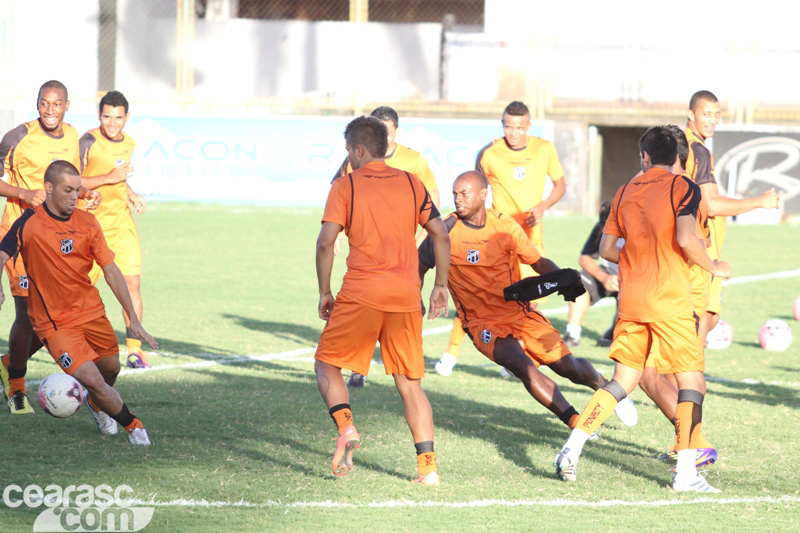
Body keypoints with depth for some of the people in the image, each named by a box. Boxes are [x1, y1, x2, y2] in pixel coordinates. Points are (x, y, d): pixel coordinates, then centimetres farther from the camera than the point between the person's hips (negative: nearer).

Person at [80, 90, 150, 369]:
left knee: (131, 282, -5)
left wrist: (130, 193, 8)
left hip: (122, 222, 5)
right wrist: (109, 179, -23)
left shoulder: (128, 143, 9)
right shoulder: (89, 142, -13)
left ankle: (135, 349, -1)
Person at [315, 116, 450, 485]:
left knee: (327, 365, 11)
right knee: (409, 382, 11)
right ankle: (427, 464, 1)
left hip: (361, 294, -3)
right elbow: (441, 235, 9)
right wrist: (440, 285, 16)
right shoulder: (412, 184, 12)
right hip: (406, 293, 3)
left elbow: (326, 242, -6)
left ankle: (346, 428, -14)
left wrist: (325, 292, 2)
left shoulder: (345, 186, 2)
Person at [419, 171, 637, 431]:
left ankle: (603, 384, 34)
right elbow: (419, 268, 1)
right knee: (521, 365, -28)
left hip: (519, 311, 2)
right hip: (483, 322, -2)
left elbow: (538, 262, 6)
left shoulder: (505, 226, -4)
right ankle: (576, 422, -21)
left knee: (567, 366, -1)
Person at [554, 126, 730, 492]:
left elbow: (606, 248, 14)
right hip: (669, 300, -5)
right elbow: (686, 239, -18)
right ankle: (685, 472, -9)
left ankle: (572, 448, 3)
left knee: (623, 381, 14)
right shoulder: (682, 188, -5)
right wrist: (714, 267, -2)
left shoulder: (625, 192, 11)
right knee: (692, 381, 0)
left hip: (631, 298, 5)